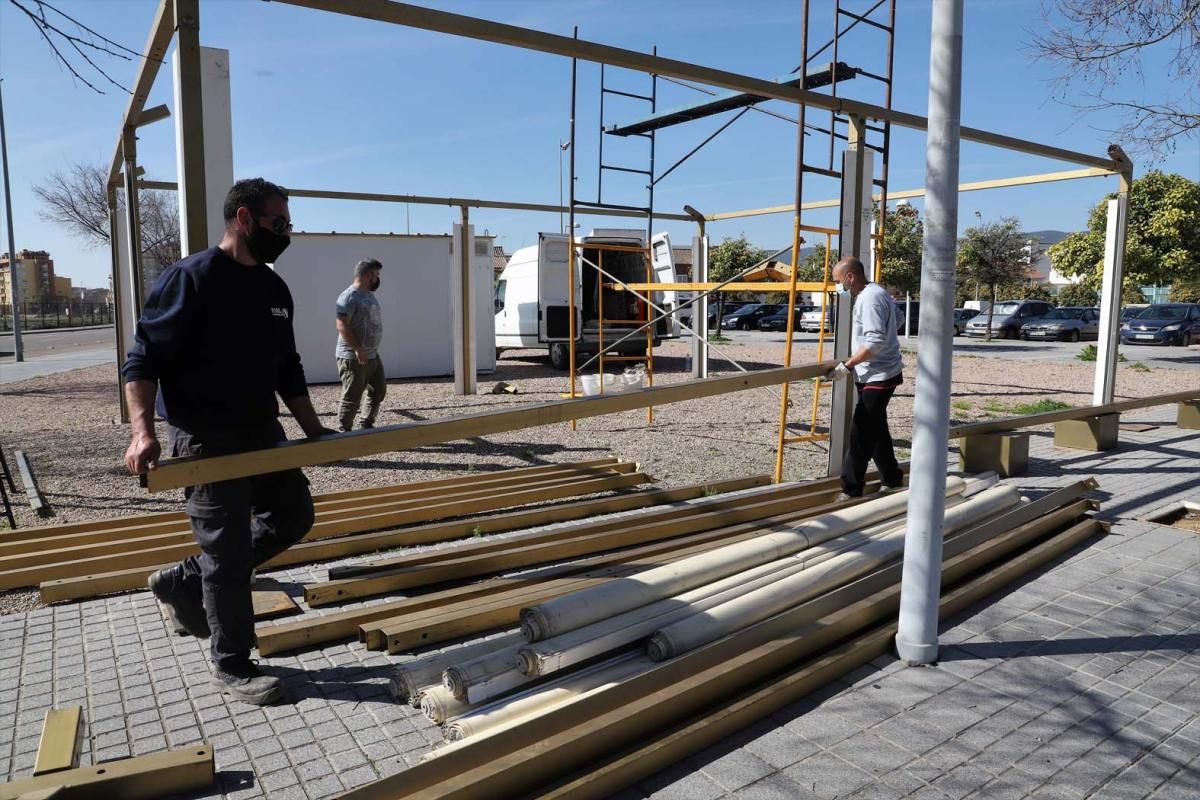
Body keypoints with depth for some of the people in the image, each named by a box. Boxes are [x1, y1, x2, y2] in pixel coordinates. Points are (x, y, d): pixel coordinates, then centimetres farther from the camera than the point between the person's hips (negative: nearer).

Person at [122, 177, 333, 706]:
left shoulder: (275, 290, 10)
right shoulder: (191, 278, -13)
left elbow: (288, 370, 17)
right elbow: (142, 360, -15)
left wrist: (314, 430, 14)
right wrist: (143, 431, -28)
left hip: (262, 433, 8)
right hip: (205, 440, -8)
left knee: (293, 515, 13)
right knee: (229, 551, -1)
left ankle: (183, 583, 27)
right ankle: (233, 667, 17)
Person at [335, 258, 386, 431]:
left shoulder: (369, 295, 14)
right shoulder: (350, 296, -15)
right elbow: (342, 325, -22)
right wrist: (358, 349, -26)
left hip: (372, 355, 10)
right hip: (353, 358, -9)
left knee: (379, 391, 15)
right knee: (352, 397, -4)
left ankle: (367, 425, 27)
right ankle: (345, 432, 4)